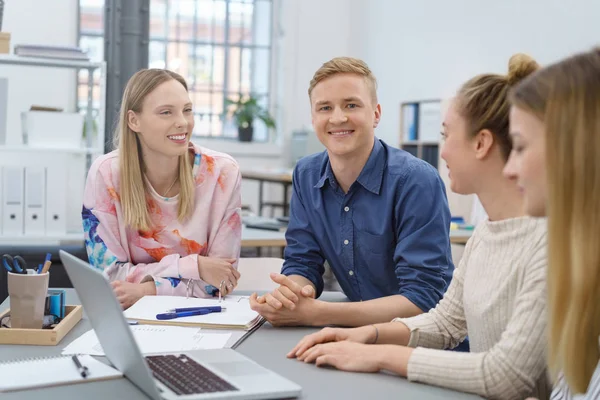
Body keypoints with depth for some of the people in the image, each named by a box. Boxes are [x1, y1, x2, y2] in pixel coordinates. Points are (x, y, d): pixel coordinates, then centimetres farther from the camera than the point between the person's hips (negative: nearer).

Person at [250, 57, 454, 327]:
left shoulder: (416, 182, -17)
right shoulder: (306, 176, 1)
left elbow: (423, 299, -21)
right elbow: (302, 264, 4)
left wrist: (317, 314, -28)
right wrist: (285, 296, -19)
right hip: (359, 330, 4)